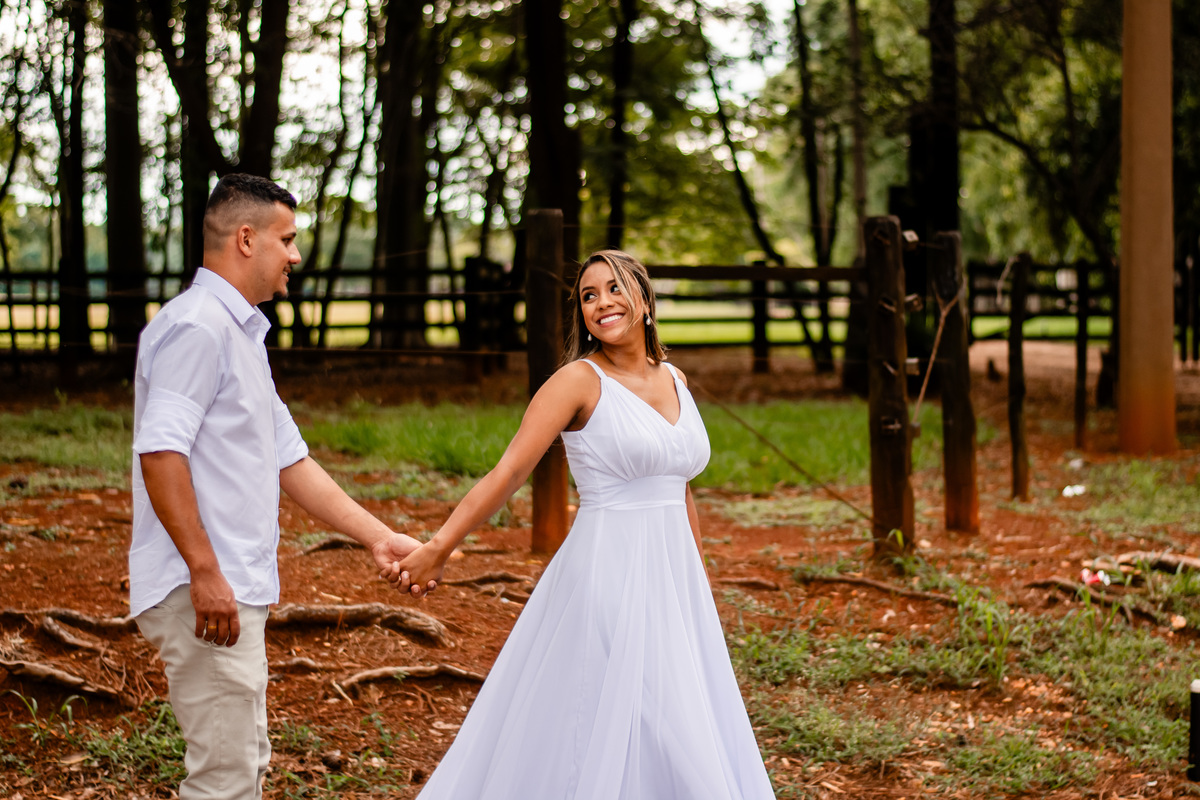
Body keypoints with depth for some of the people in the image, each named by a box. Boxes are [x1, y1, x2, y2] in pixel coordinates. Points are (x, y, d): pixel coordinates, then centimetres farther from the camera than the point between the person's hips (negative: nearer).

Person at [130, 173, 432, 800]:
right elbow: (160, 451, -23)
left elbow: (290, 460, 21)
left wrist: (378, 536, 17)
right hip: (205, 593, -11)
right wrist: (205, 571, -26)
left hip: (237, 592, 11)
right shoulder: (196, 325, -13)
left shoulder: (242, 334, 20)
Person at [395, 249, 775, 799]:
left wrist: (700, 586, 22)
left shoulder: (674, 380, 11)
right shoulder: (580, 380, -8)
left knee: (690, 740, 10)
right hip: (607, 580, -7)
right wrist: (436, 548, -26)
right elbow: (509, 471, -16)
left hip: (670, 578, 7)